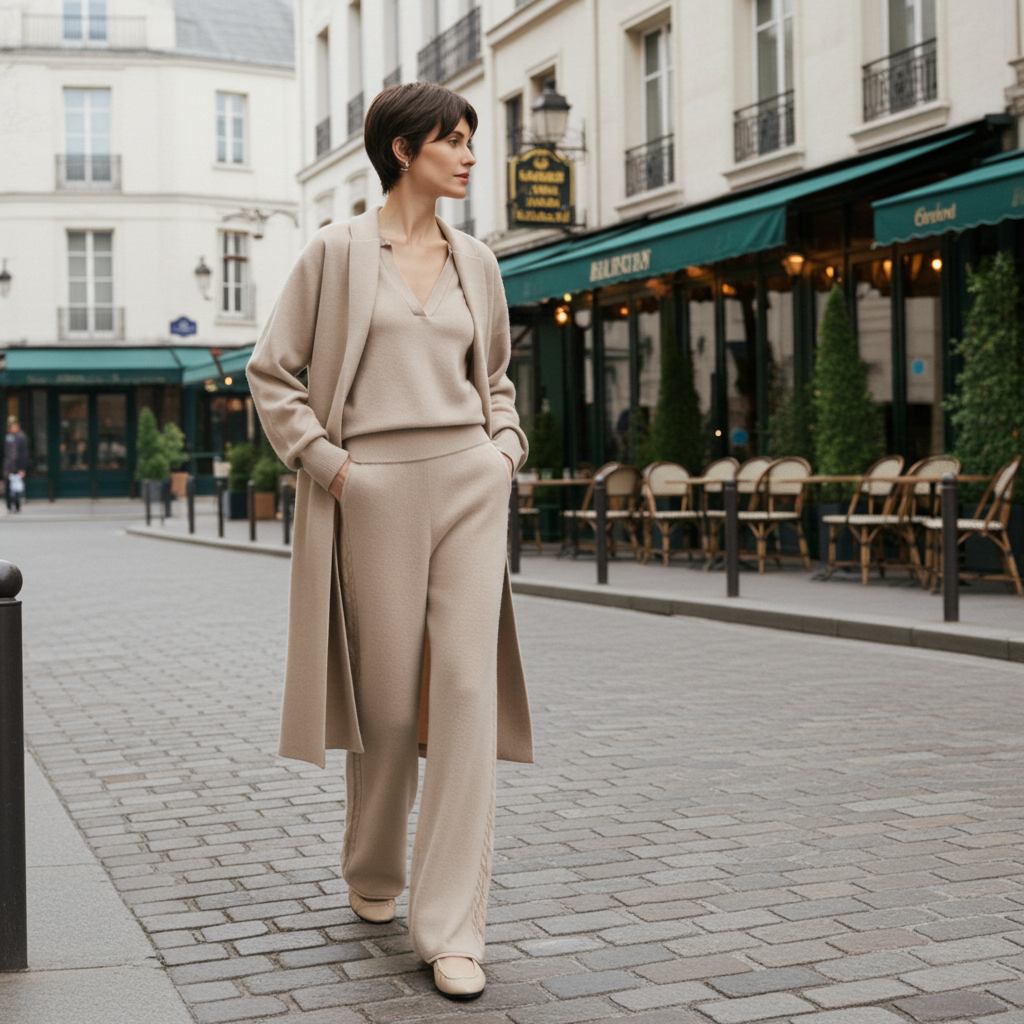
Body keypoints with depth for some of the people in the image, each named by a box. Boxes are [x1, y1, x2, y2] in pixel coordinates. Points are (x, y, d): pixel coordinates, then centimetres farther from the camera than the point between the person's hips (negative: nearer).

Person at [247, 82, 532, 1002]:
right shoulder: (339, 251, 1)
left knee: (468, 691, -7)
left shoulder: (476, 262, 14)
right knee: (386, 699, 5)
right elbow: (273, 372, 3)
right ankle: (372, 872, 33)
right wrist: (323, 460, -5)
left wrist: (505, 449, 12)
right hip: (376, 492, -3)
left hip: (470, 486, 3)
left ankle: (452, 929, -4)